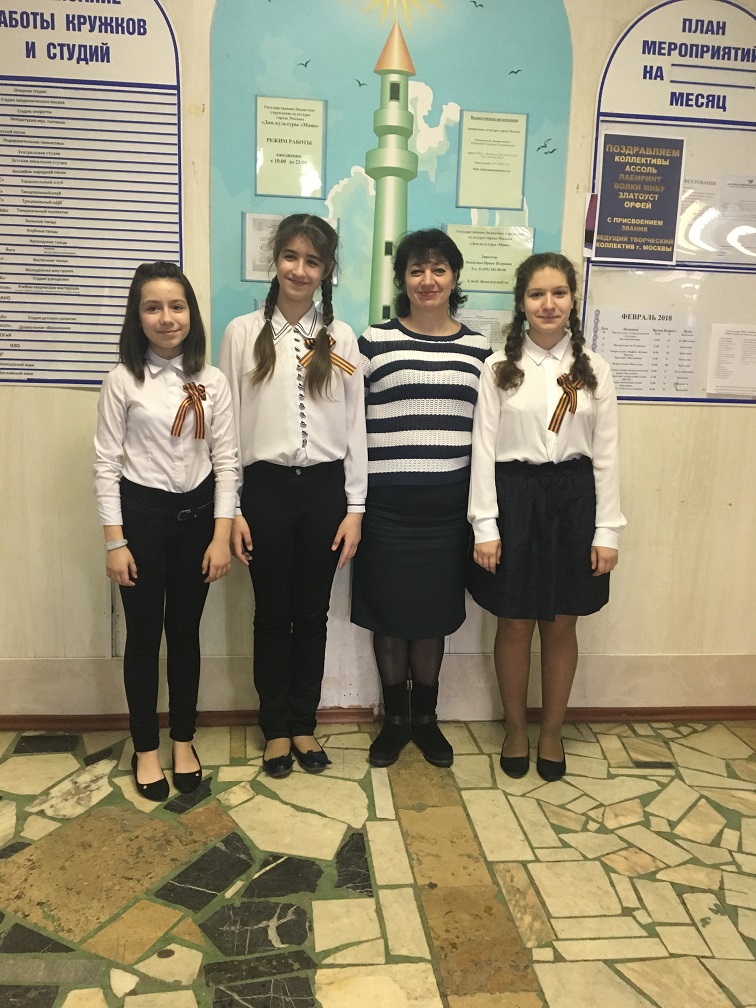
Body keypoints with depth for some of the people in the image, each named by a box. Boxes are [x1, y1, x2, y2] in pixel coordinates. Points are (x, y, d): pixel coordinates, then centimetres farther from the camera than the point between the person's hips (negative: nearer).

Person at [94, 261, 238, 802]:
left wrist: (221, 535, -6)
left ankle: (184, 741, 30)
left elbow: (226, 461, 0)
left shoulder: (212, 382, 0)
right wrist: (115, 540, -9)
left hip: (197, 513, 2)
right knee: (143, 635, 8)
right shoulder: (123, 381, -5)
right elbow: (107, 463, -5)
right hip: (141, 514, -2)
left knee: (185, 631, 12)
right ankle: (146, 749, 26)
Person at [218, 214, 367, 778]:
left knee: (312, 613, 11)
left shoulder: (340, 339, 4)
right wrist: (229, 509, -3)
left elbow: (355, 426, 4)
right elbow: (227, 424, 1)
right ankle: (276, 728, 27)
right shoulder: (243, 333, 1)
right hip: (266, 488, -1)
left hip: (325, 488, 1)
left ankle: (304, 725, 28)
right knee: (272, 613, 10)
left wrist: (355, 508, 0)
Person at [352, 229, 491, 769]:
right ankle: (395, 718, 28)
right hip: (387, 503, -1)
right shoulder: (374, 342, -1)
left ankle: (425, 718, 30)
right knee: (389, 615, 8)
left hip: (448, 505, 2)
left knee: (434, 616, 12)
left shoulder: (478, 349, 6)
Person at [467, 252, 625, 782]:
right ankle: (515, 728, 30)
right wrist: (485, 526, -8)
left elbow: (606, 453, 3)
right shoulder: (500, 367, -1)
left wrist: (607, 530, -1)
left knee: (561, 625, 11)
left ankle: (552, 731, 30)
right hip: (514, 497, -1)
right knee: (515, 625, 9)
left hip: (573, 498, 1)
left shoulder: (593, 369, 3)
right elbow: (484, 449, -3)